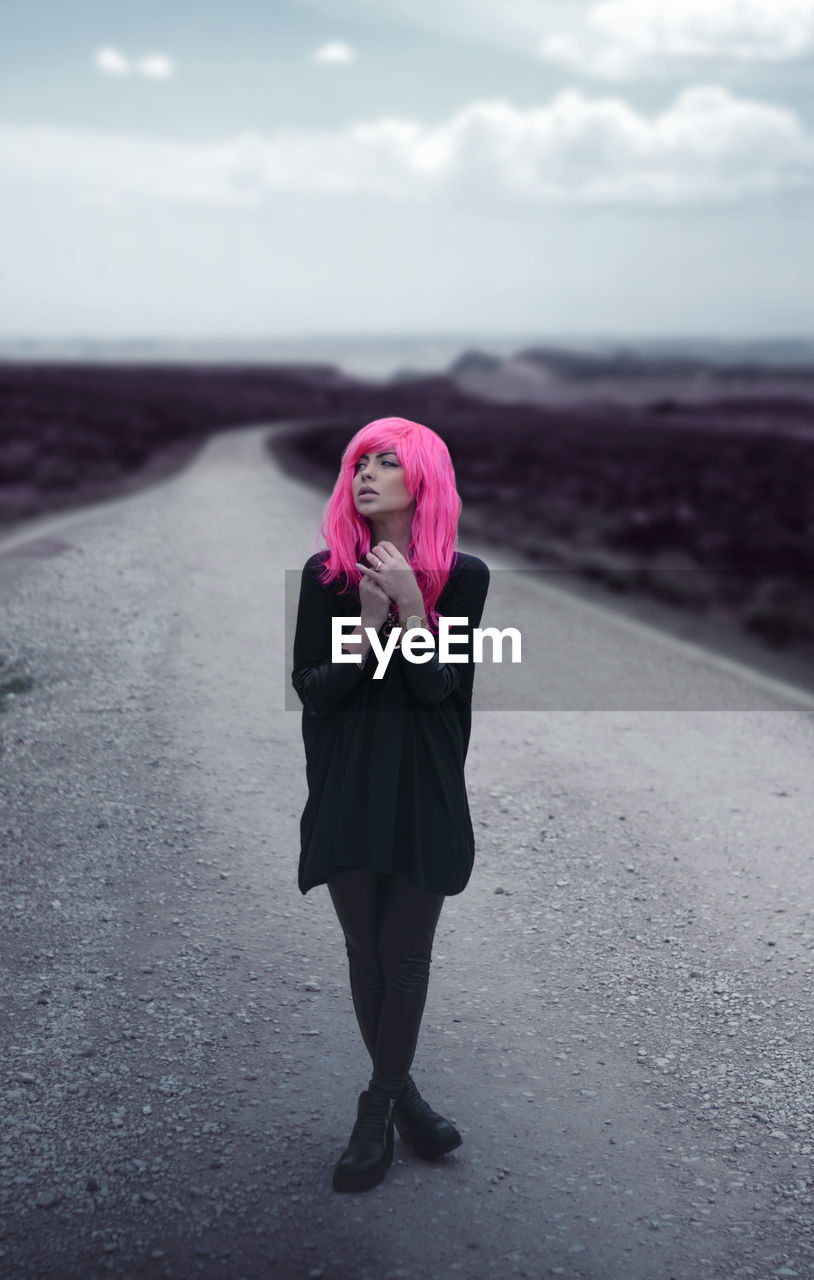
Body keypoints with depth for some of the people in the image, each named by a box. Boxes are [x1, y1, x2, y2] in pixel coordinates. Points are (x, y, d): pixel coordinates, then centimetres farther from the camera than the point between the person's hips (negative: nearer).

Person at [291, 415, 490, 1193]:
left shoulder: (461, 575, -5)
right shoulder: (326, 574, -2)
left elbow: (441, 687, -11)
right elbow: (310, 686, -5)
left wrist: (409, 607, -23)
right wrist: (368, 625, -20)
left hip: (424, 791, -1)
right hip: (347, 790, 1)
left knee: (405, 960, 5)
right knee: (366, 956, 10)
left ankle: (378, 1111, 22)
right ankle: (400, 1095, 29)